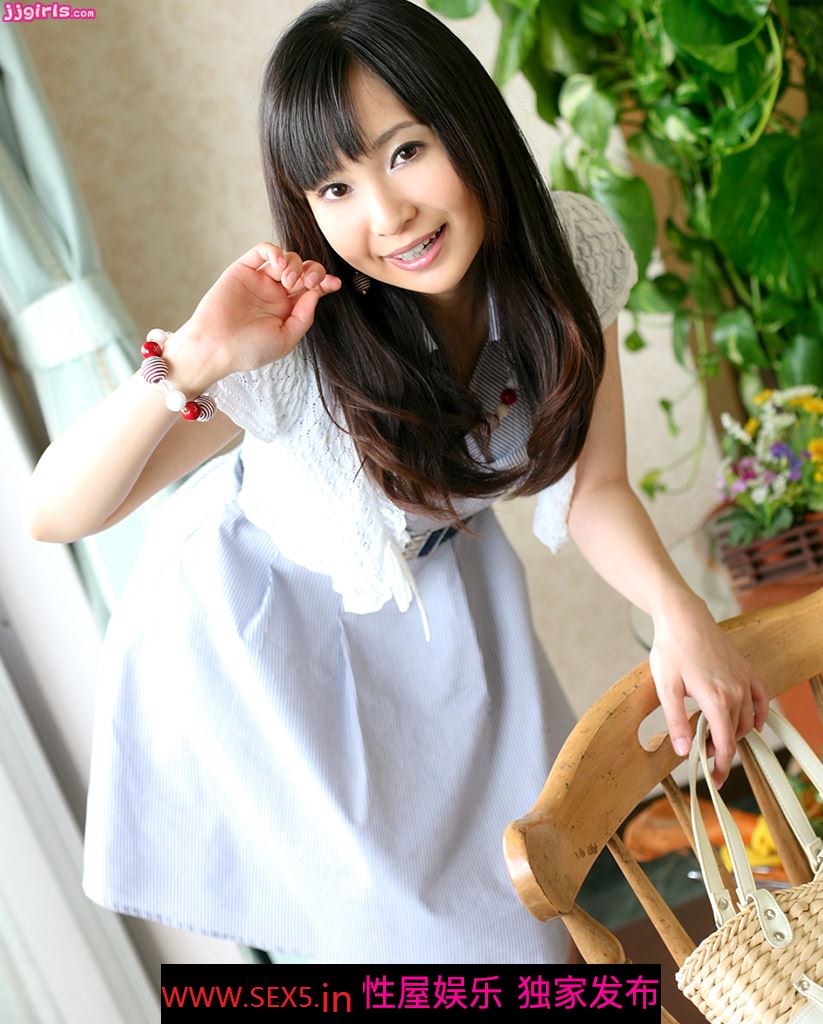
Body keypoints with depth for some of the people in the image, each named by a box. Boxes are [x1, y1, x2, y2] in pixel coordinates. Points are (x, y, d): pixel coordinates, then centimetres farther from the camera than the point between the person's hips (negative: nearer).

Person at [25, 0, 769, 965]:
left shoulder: (572, 252, -22)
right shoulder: (295, 348, -34)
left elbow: (592, 486, -15)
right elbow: (53, 514, -34)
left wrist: (679, 612, -33)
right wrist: (190, 362, -48)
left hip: (440, 579, 4)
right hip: (270, 615, -4)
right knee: (395, 910, 3)